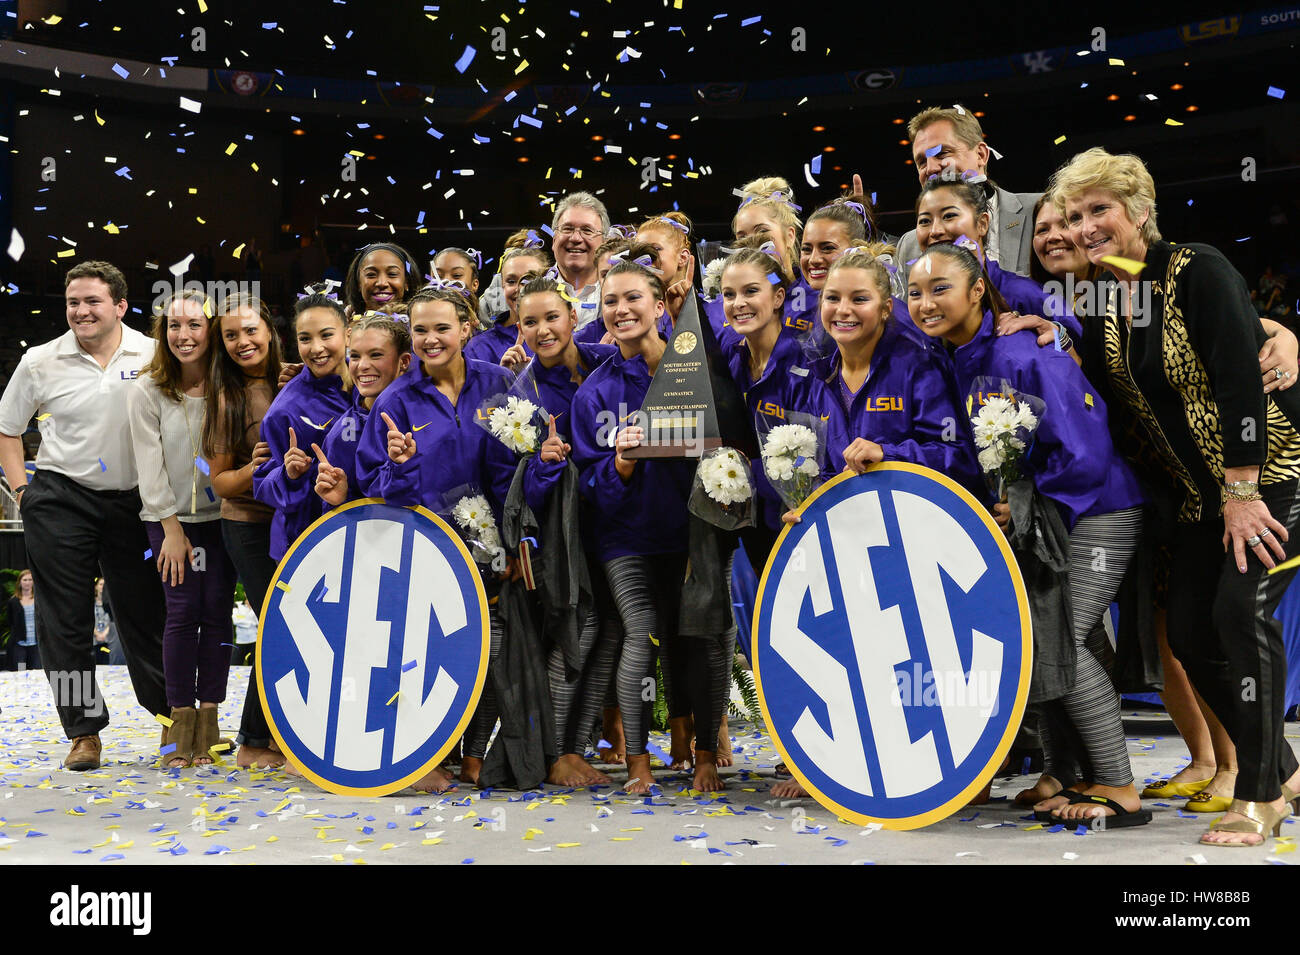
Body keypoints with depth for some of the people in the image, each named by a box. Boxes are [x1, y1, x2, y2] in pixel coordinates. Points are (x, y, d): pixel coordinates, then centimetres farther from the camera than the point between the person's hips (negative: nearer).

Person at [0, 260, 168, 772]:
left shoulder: (153, 356, -3)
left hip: (134, 500, 0)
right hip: (60, 500, 0)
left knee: (145, 611, 7)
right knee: (64, 619, 1)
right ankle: (84, 730, 11)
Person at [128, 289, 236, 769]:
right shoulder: (147, 391, -5)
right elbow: (150, 465, -5)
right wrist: (172, 529, -7)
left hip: (221, 514, 1)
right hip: (170, 517, -1)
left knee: (217, 612, -2)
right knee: (183, 612, -7)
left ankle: (207, 724, 4)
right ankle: (180, 722, 2)